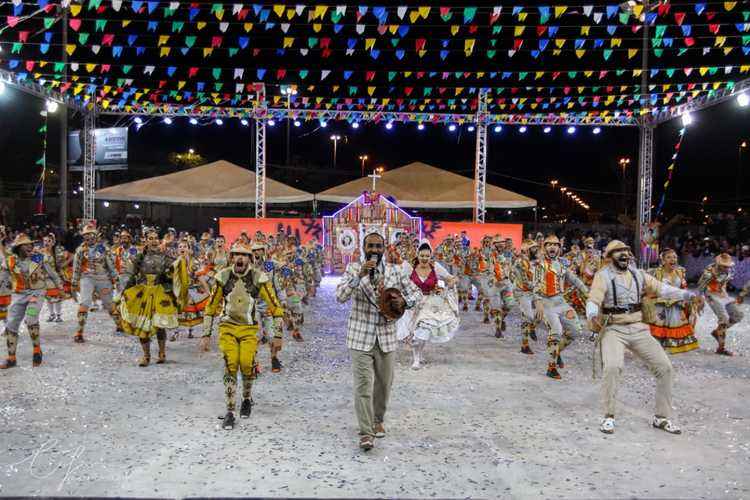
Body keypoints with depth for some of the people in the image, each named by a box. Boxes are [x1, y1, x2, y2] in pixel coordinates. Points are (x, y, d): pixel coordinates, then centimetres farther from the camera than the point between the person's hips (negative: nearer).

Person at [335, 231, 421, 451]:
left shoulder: (395, 271, 3)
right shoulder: (353, 269, -3)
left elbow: (416, 292, 12)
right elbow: (340, 296, -16)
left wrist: (404, 301, -10)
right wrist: (360, 274, -27)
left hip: (386, 336, 3)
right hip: (360, 336, -3)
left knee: (384, 383, 13)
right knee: (363, 385, -8)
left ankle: (378, 420, 35)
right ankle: (366, 432, -2)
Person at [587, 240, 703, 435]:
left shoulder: (637, 274, 9)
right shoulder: (603, 275, -8)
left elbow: (662, 288, 10)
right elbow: (593, 301, -20)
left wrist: (690, 296, -2)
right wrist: (593, 317, -42)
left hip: (638, 328, 6)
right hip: (613, 329, -5)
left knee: (664, 367, 0)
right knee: (612, 367, -29)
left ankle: (662, 417, 17)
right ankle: (608, 417, -9)